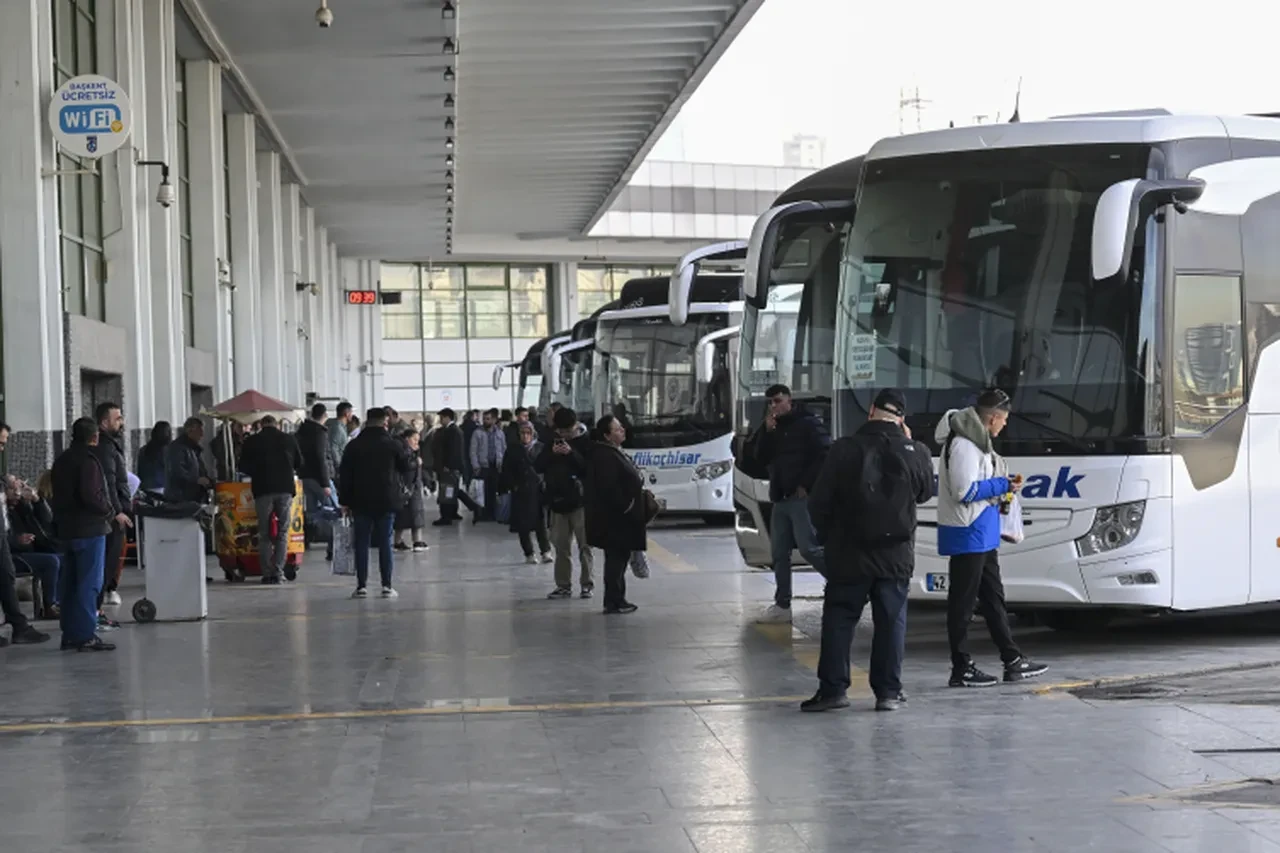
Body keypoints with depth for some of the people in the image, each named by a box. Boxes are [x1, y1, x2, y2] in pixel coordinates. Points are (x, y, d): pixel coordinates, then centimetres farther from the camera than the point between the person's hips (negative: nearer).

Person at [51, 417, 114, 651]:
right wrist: (110, 511, -8)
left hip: (67, 528, 9)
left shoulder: (62, 460, 13)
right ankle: (86, 636, -7)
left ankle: (70, 634, 17)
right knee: (89, 583, -6)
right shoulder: (88, 460, -16)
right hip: (90, 528, -9)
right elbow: (92, 495, -23)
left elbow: (59, 495, 16)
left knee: (71, 583, 13)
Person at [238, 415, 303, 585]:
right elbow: (300, 465, 13)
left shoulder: (251, 441, 2)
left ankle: (267, 573, 2)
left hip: (263, 490, -1)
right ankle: (277, 571, -3)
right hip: (285, 488, 1)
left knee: (264, 534, 6)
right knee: (282, 532, 7)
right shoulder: (289, 439, 6)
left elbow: (244, 466, 6)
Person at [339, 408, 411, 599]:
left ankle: (361, 586, 0)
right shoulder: (392, 444, -4)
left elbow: (344, 475, 2)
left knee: (361, 543, 4)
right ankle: (387, 586, 0)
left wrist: (345, 501, 7)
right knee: (385, 543, 3)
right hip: (387, 502, -1)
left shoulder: (354, 445, 1)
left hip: (361, 502, 1)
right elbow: (405, 468, 6)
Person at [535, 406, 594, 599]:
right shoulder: (552, 440, 8)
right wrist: (551, 453, -11)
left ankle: (587, 584, 4)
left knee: (584, 545, -1)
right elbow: (538, 466, 5)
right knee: (561, 546, 7)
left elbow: (590, 468, -14)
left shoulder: (586, 441, -5)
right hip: (557, 500, 4)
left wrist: (571, 453, -21)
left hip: (580, 501, -4)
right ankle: (563, 585, 12)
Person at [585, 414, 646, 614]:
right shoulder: (604, 457, -20)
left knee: (618, 558, 14)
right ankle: (613, 602, -2)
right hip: (614, 518, -11)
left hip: (620, 518, 11)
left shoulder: (614, 453, 14)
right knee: (616, 558, -6)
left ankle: (616, 599, 21)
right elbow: (609, 488, -26)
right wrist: (626, 506, -18)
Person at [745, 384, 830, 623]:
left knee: (809, 548, -16)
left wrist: (806, 485, -15)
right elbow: (761, 459, 8)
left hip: (802, 497, -8)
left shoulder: (808, 423, -6)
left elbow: (824, 456, -12)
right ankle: (782, 605, 10)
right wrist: (767, 431, -5)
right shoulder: (771, 427, 16)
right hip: (780, 498, 8)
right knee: (779, 553, 6)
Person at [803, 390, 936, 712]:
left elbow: (819, 503, -6)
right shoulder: (916, 453, -6)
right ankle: (888, 692, 7)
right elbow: (925, 492, 14)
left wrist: (826, 535, 12)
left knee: (838, 620, 8)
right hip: (897, 555, 1)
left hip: (849, 554, -1)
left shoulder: (844, 450, -11)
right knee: (891, 622, 8)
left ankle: (833, 688, 7)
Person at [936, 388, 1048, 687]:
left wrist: (1002, 484, 8)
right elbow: (965, 491, -24)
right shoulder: (963, 445, -20)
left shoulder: (975, 440, 13)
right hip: (967, 536, -11)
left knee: (993, 597, 15)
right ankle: (962, 669, 5)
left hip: (982, 535, 11)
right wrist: (1001, 485, -14)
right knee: (963, 602, -2)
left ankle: (1013, 661, 22)